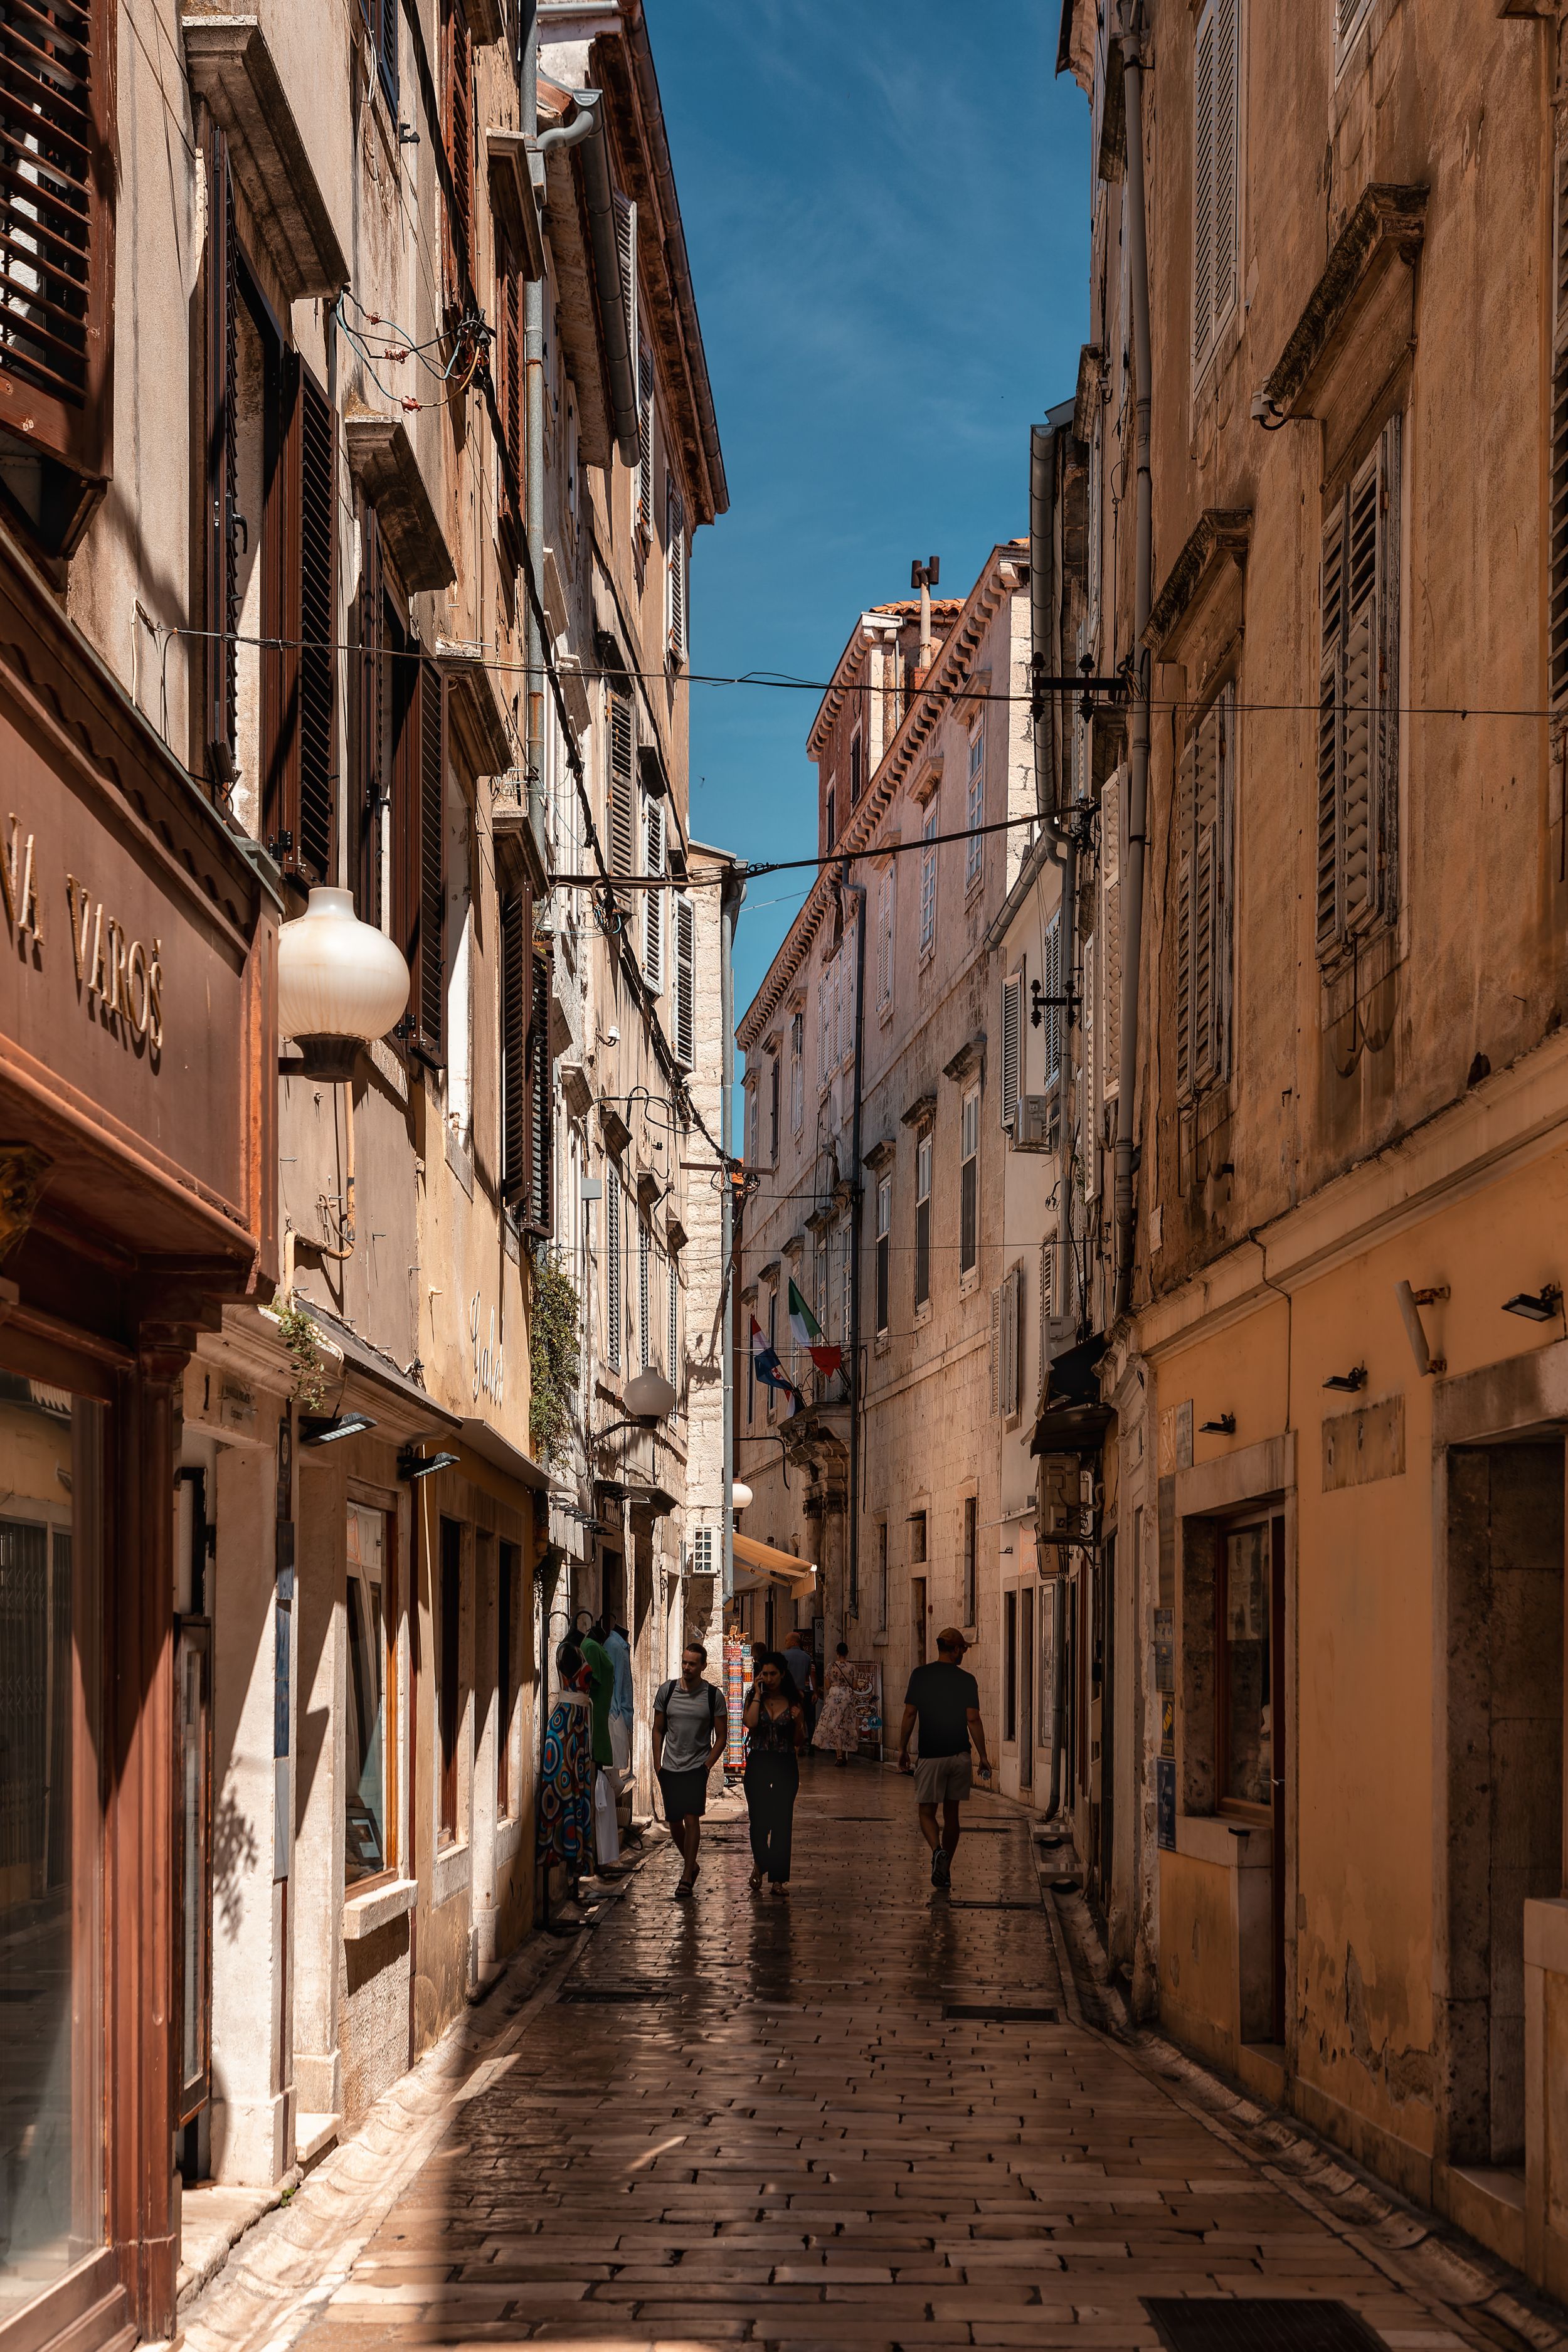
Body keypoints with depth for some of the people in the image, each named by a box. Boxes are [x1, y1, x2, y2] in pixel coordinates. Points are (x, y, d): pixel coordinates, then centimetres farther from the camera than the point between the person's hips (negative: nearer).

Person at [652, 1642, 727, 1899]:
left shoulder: (713, 1695, -3)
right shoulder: (666, 1691, 4)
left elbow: (722, 1736, 2)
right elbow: (658, 1730, 12)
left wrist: (708, 1765, -6)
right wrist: (657, 1764, 5)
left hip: (697, 1767, -3)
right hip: (670, 1768, 3)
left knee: (691, 1818, -14)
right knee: (674, 1822, 8)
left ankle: (687, 1878, -9)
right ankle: (691, 1864, 32)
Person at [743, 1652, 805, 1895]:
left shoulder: (793, 1703, 6)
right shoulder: (754, 1700, 6)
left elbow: (799, 1743, 7)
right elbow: (750, 1723, -15)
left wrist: (798, 1722, -11)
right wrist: (758, 1694, -9)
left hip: (785, 1766, 0)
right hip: (758, 1765, 0)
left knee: (782, 1823, -1)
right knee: (759, 1821, -3)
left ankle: (778, 1878, 4)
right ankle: (760, 1863, 24)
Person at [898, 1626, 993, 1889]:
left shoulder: (920, 1675, -2)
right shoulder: (967, 1680, -2)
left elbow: (910, 1714, -3)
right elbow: (973, 1720, -6)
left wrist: (903, 1749, 7)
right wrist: (983, 1756, 0)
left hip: (931, 1755, -1)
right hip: (960, 1754, 1)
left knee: (927, 1813, 4)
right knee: (951, 1813, 13)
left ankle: (937, 1850, -24)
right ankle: (946, 1868, 16)